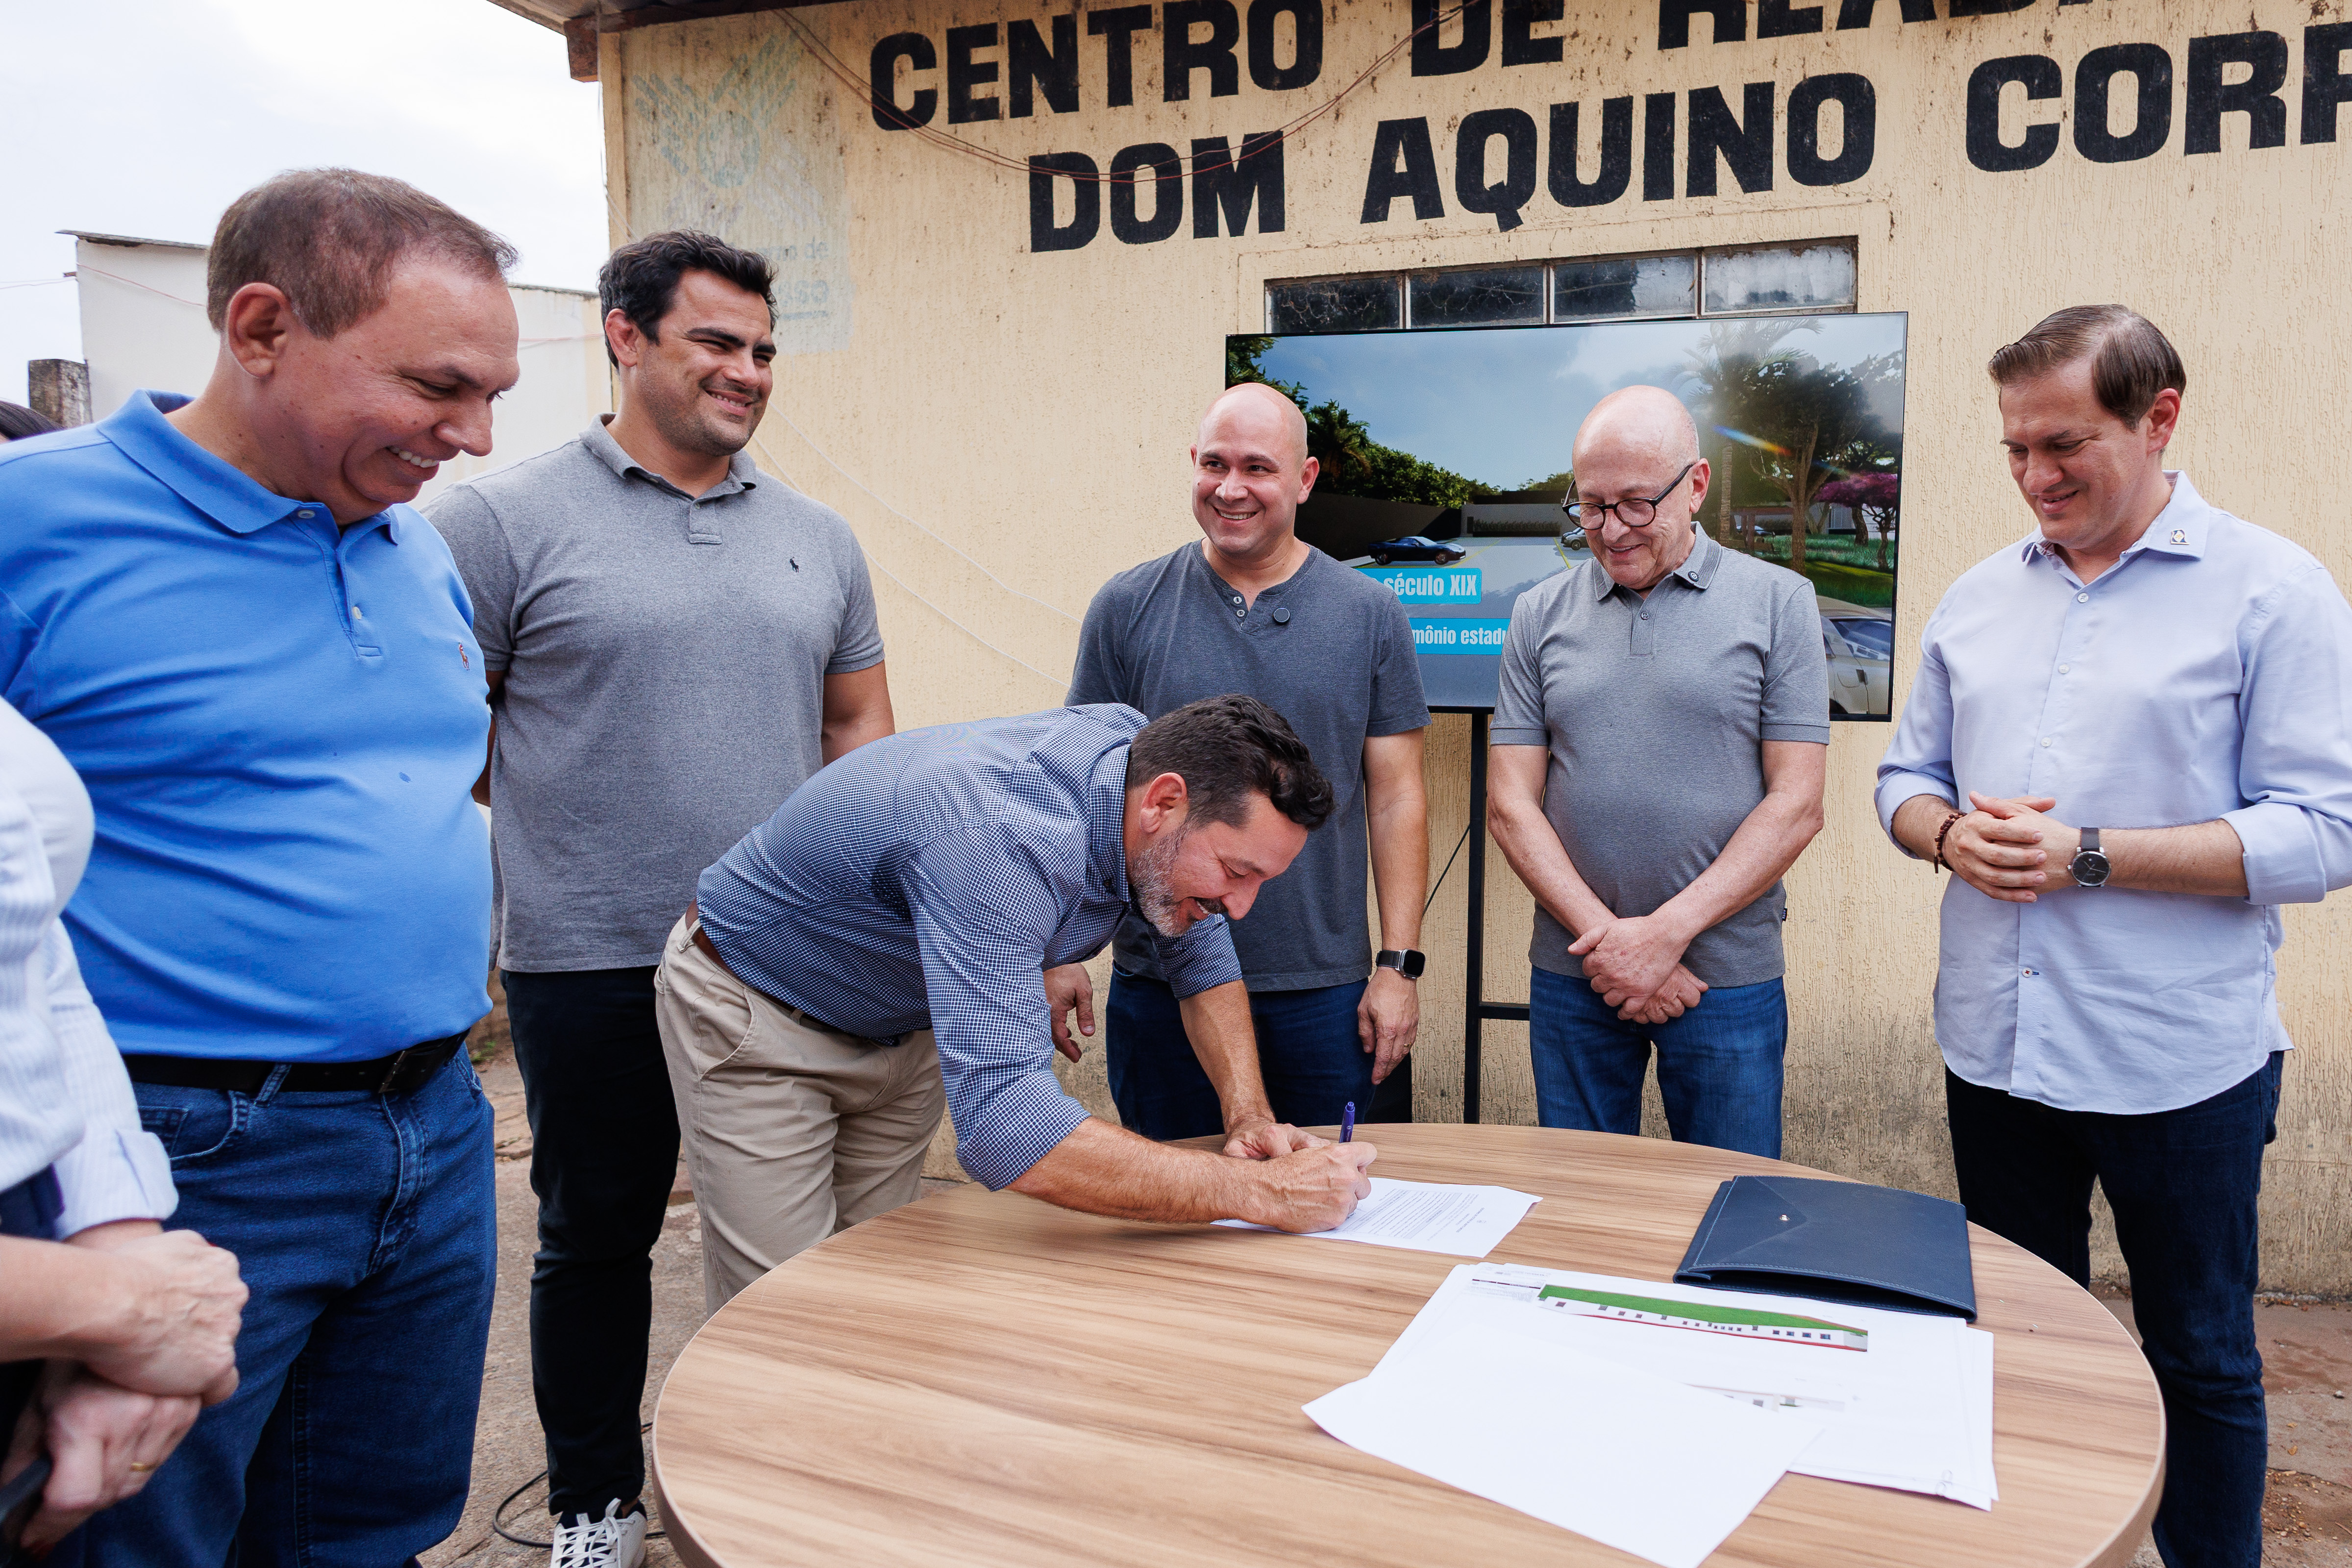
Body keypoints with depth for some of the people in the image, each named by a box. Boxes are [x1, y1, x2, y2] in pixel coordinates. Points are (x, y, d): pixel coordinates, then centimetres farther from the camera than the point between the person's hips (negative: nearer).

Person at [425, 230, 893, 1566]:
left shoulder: (819, 539, 9)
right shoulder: (506, 522, -5)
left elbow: (859, 726, 14)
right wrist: (569, 808, -10)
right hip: (591, 964, -3)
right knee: (598, 1237, 12)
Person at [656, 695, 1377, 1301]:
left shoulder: (1143, 751, -17)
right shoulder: (1000, 840, -42)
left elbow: (1204, 956, 1)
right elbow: (1004, 1128, -50)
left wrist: (1250, 1116, -13)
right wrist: (1261, 1193, -45)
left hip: (900, 1023, 7)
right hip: (753, 1011, -7)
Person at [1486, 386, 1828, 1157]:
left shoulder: (1778, 603, 0)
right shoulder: (1540, 616, 6)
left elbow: (1796, 805, -5)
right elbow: (1510, 805, 2)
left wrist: (1664, 933, -13)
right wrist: (1605, 937, -10)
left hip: (1729, 977, -2)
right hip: (1571, 975, 2)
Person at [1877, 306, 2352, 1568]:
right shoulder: (1980, 597, 8)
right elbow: (1905, 779, 13)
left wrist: (2089, 856, -20)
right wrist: (1950, 834, -9)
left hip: (2179, 1066, -4)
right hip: (1995, 1043, 5)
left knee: (2201, 1358, 12)